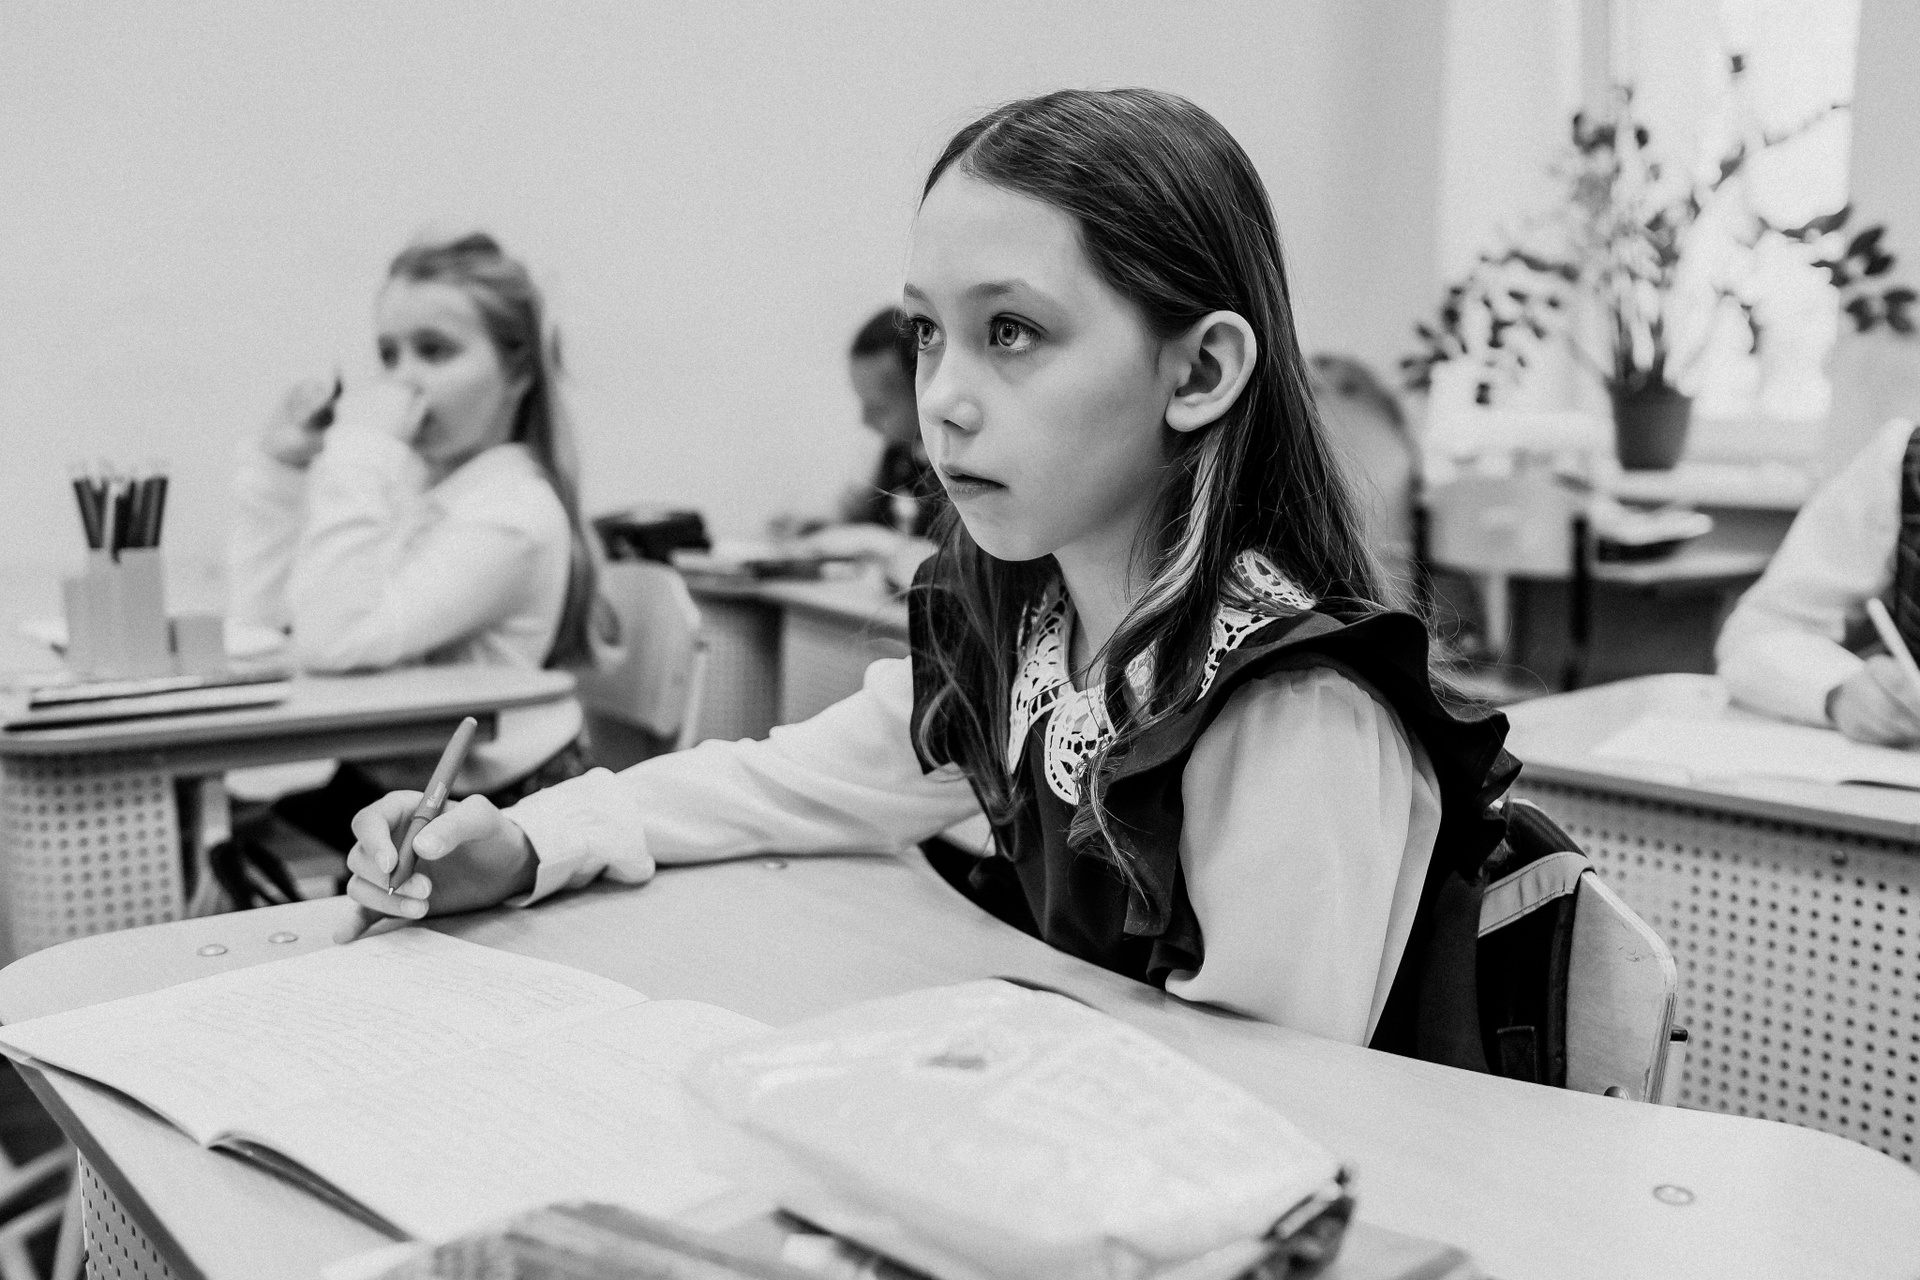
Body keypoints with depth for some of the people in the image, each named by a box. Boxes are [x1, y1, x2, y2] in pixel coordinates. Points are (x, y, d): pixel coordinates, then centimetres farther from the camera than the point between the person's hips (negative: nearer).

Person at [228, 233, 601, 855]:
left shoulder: (511, 511, -17)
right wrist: (279, 466, -3)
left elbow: (336, 641, -28)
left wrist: (363, 451, -25)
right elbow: (261, 626, 2)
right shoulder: (405, 476, 5)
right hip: (383, 776, 7)